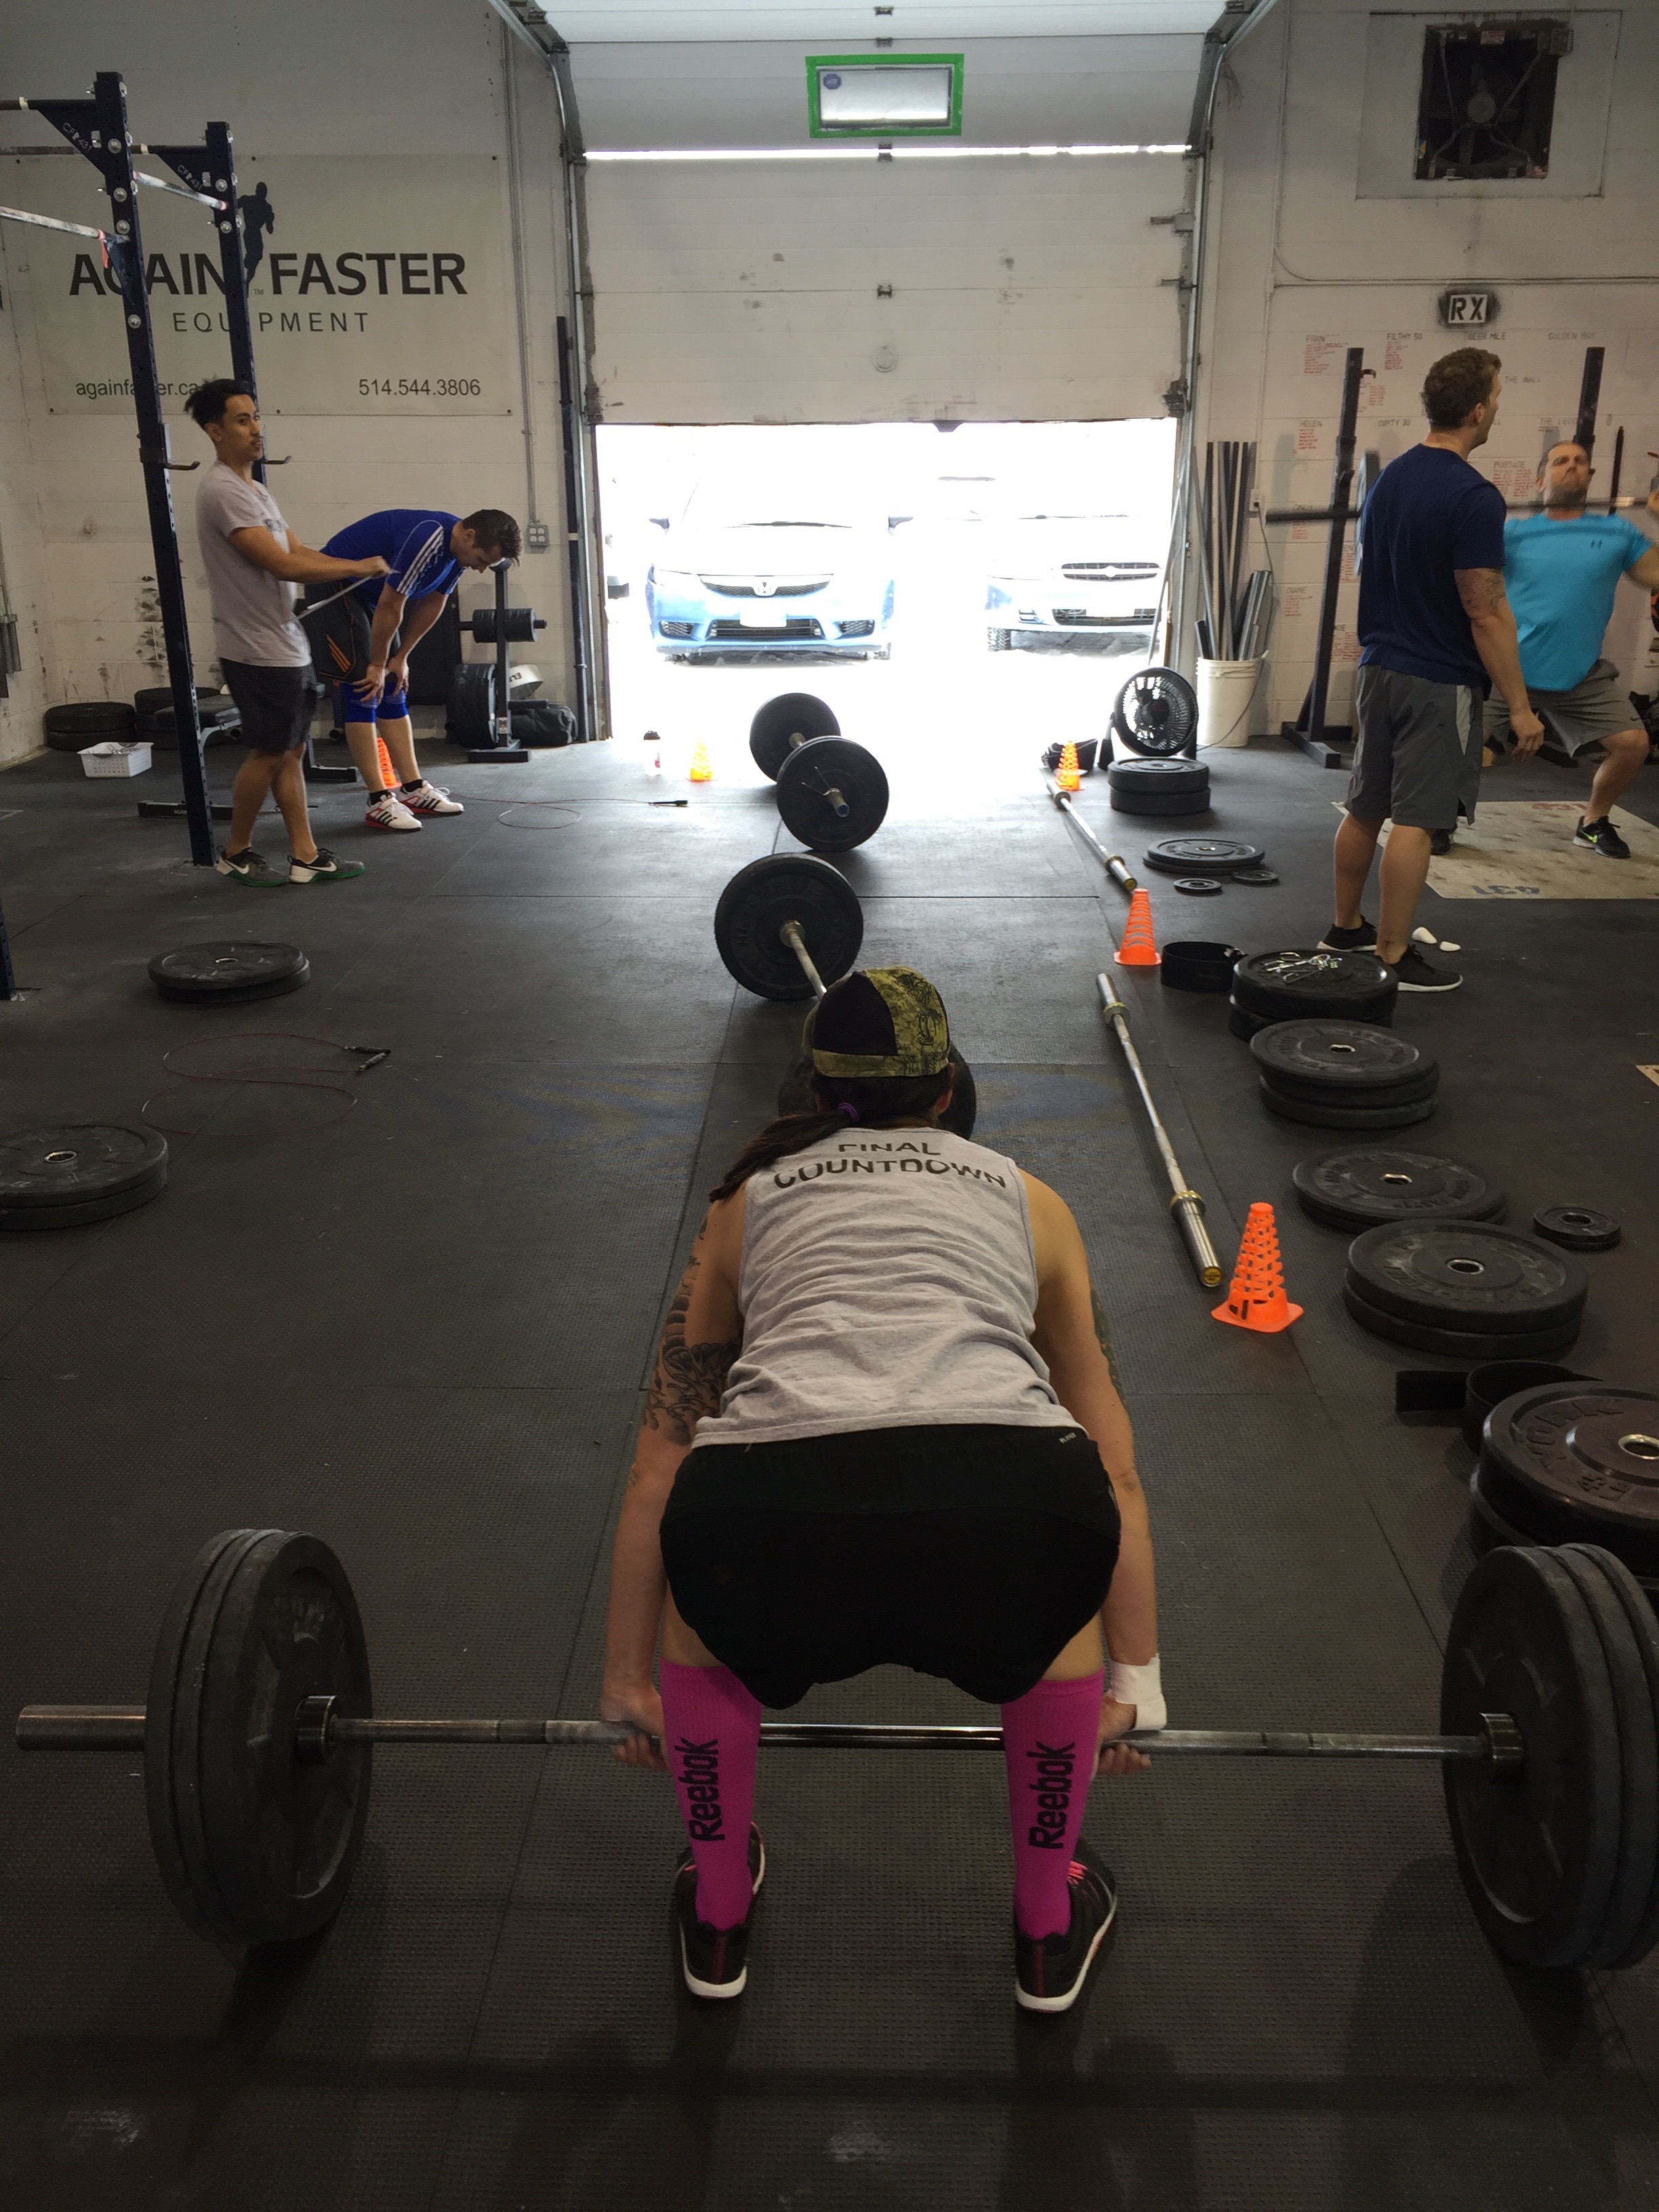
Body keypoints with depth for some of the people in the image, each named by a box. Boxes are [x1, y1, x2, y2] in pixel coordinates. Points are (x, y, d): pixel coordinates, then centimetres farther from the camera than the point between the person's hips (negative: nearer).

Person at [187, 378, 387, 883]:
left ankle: (306, 856, 15)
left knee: (290, 752, 10)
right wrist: (358, 568, -17)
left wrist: (355, 569, 2)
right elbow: (282, 565, -24)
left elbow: (297, 550, 16)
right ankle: (235, 853, 15)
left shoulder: (254, 488, 15)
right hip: (259, 651, -10)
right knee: (269, 753, 0)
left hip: (284, 644, 10)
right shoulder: (223, 492, -19)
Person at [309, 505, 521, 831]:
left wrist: (400, 658, 7)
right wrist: (378, 665, -16)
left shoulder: (458, 547, -3)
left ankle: (414, 790, 11)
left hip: (366, 593, 9)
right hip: (334, 590, -9)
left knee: (393, 691, 8)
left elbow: (432, 604, 7)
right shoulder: (426, 540, -32)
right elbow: (390, 607, -27)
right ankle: (380, 801, -12)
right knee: (363, 692, -12)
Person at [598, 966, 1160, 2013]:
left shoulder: (750, 1198, 30)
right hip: (1005, 1518, 0)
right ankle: (1051, 1928, 45)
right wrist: (1136, 1676, 46)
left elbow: (660, 1466, 35)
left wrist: (626, 1677, 47)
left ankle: (718, 1918, 46)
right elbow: (1113, 1462, 35)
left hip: (773, 1521, 1)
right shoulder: (1026, 1199, 30)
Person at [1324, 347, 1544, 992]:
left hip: (1379, 669, 8)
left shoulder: (1389, 479, 9)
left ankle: (1346, 929, 27)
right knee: (1416, 820, -3)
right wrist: (1519, 706, -14)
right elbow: (1485, 611, -19)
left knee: (1365, 808, 15)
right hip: (1439, 683, -8)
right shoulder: (1473, 497, -18)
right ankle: (1392, 958, 2)